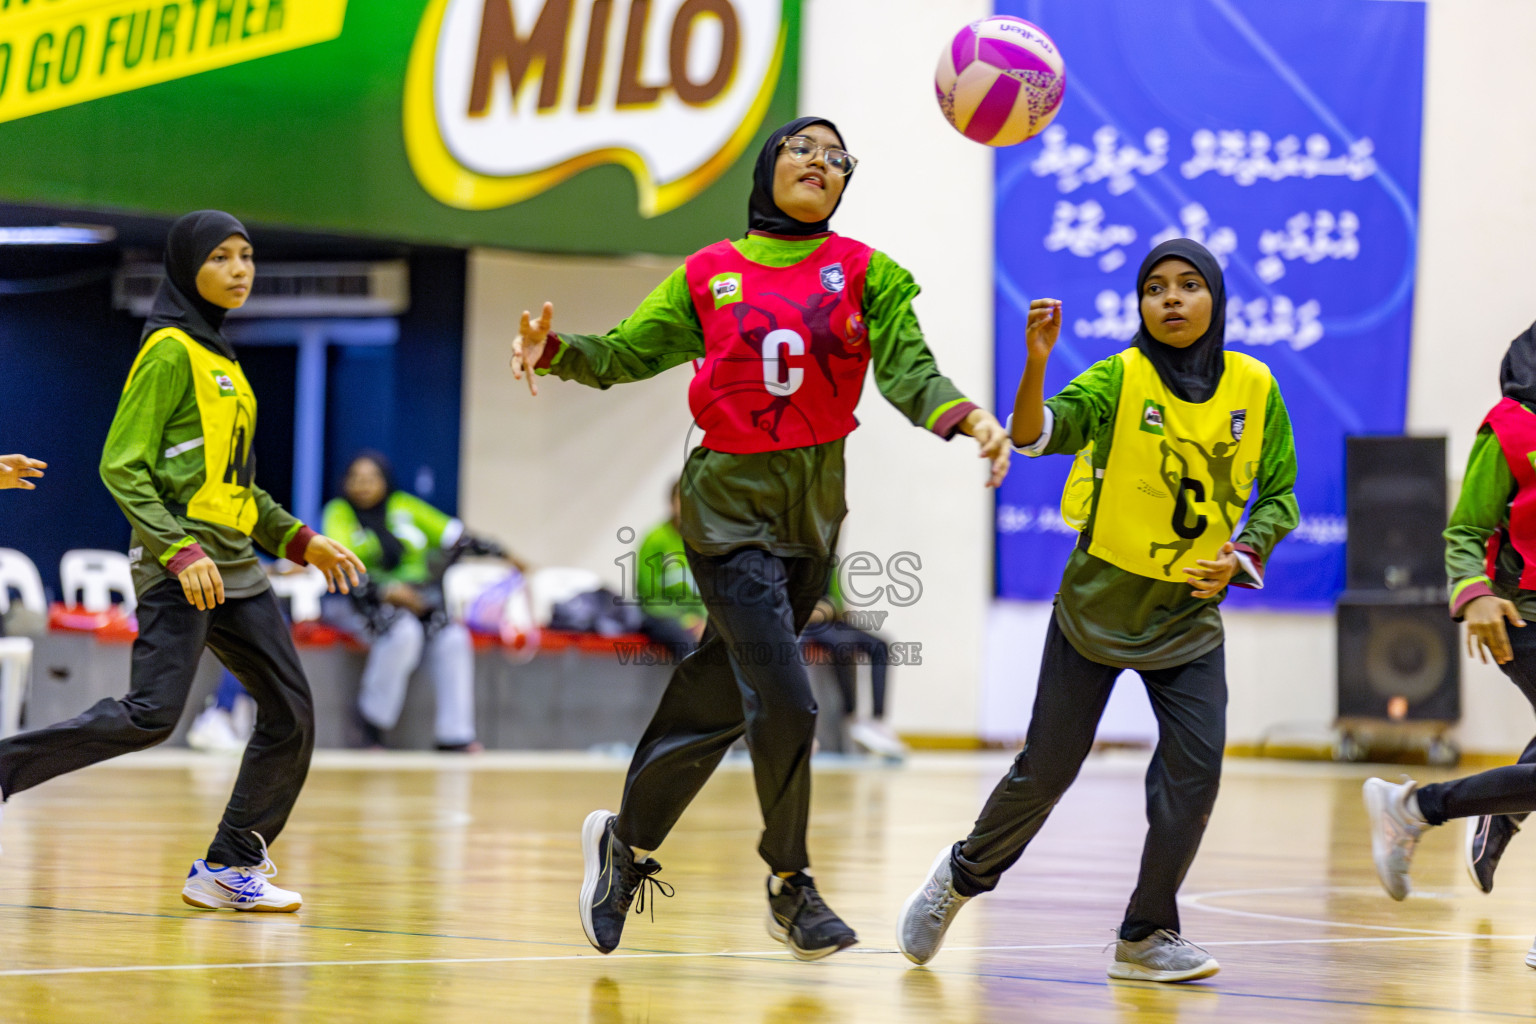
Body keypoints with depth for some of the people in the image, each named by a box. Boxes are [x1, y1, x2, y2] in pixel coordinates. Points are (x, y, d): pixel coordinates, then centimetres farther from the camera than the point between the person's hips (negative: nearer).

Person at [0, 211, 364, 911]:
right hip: (180, 564, -9)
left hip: (234, 566, 9)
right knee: (151, 713, -21)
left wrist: (299, 540, 20)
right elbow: (121, 466, -13)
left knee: (290, 713, 3)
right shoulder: (170, 351, -7)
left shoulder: (219, 356, 20)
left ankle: (230, 867, 9)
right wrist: (180, 551, -22)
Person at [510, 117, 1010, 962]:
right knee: (783, 700, -14)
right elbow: (622, 355, 8)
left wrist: (968, 419, -28)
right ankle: (791, 889, 3)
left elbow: (909, 373, -8)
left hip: (813, 510, 3)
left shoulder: (865, 272, 4)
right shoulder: (709, 275, 3)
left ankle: (628, 840, 30)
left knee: (717, 698, 9)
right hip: (729, 503, -3)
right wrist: (552, 349, -12)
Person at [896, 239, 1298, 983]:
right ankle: (962, 876, 32)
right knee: (1046, 770, 5)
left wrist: (1245, 551, -11)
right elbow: (1034, 435, -27)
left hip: (1189, 616, 2)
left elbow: (1279, 494, 7)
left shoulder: (1254, 388, -3)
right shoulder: (1120, 378, -12)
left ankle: (1147, 936, 7)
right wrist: (1036, 363, -45)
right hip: (1097, 605, -2)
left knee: (1195, 771, -10)